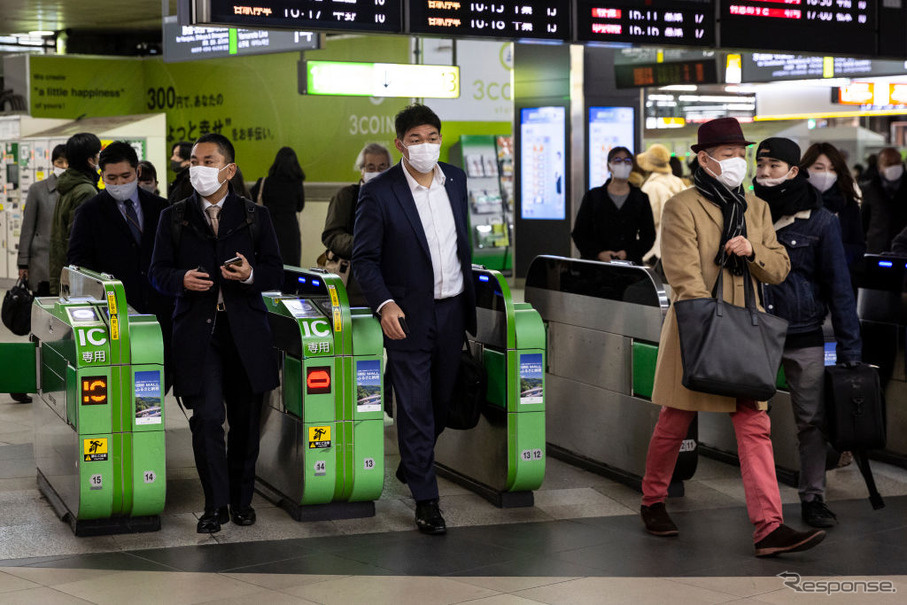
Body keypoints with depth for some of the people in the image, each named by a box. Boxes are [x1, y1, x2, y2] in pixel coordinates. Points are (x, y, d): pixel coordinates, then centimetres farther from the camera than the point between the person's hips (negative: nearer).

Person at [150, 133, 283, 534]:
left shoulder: (255, 216, 9)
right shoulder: (174, 218, 9)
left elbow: (275, 273, 6)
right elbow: (158, 272, 7)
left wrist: (251, 275, -15)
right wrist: (182, 279, -15)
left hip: (245, 332, 1)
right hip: (196, 331, -1)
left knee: (245, 420, 6)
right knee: (207, 417, -9)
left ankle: (241, 500, 21)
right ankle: (216, 504, -1)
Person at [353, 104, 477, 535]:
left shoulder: (457, 180, 6)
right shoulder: (378, 192, -10)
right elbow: (364, 257, -10)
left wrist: (473, 295, 17)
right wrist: (384, 303, -23)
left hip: (452, 310, 6)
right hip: (408, 316, -5)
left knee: (442, 402, 16)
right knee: (415, 409, -4)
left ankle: (411, 467, 39)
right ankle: (425, 499, 3)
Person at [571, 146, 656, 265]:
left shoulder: (641, 198, 12)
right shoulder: (593, 196, 9)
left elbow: (649, 235, 9)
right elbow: (578, 233, 7)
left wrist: (629, 253, -9)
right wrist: (599, 253, -9)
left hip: (630, 263, 1)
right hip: (596, 263, -1)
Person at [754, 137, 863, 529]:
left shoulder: (820, 221, 0)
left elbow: (839, 286, 0)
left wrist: (849, 347, -5)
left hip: (804, 337, -2)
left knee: (811, 420, 1)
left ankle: (813, 499, 10)